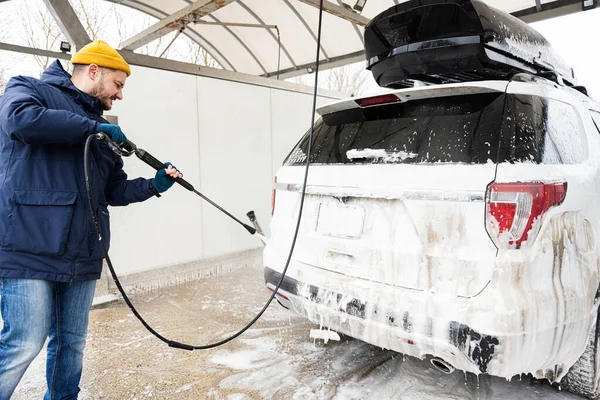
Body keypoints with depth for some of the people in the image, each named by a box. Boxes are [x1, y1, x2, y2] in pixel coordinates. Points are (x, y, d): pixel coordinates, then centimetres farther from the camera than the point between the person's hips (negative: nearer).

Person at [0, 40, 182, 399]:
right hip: (30, 250, -6)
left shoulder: (102, 129, 20)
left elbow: (114, 191, 19)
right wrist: (93, 127, -12)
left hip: (82, 257, 7)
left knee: (72, 343, 13)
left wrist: (153, 185, 4)